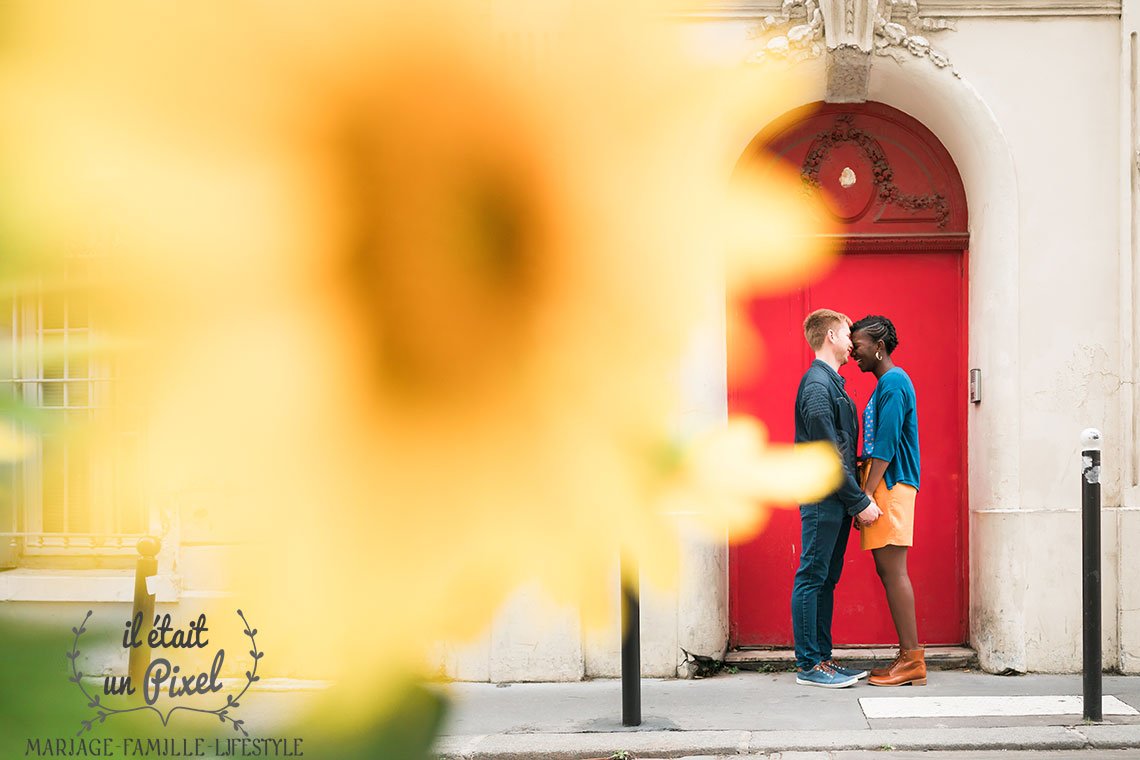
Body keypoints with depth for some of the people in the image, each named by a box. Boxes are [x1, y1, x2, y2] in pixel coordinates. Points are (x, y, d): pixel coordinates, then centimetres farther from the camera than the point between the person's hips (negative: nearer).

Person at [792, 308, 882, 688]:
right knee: (812, 578, -5)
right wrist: (860, 502, -16)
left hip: (836, 500, 10)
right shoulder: (817, 385, -15)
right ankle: (808, 665, -2)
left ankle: (822, 657, 16)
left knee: (826, 579, 12)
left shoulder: (831, 383, 18)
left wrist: (857, 497, 13)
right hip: (823, 497, -10)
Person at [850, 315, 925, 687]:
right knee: (887, 569, 8)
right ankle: (908, 656, 9)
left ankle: (912, 660, -9)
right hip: (883, 485, 10)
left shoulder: (893, 383, -11)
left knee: (893, 569, -10)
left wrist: (865, 496, -19)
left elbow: (885, 445, -17)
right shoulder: (887, 383, 20)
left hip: (890, 485, -10)